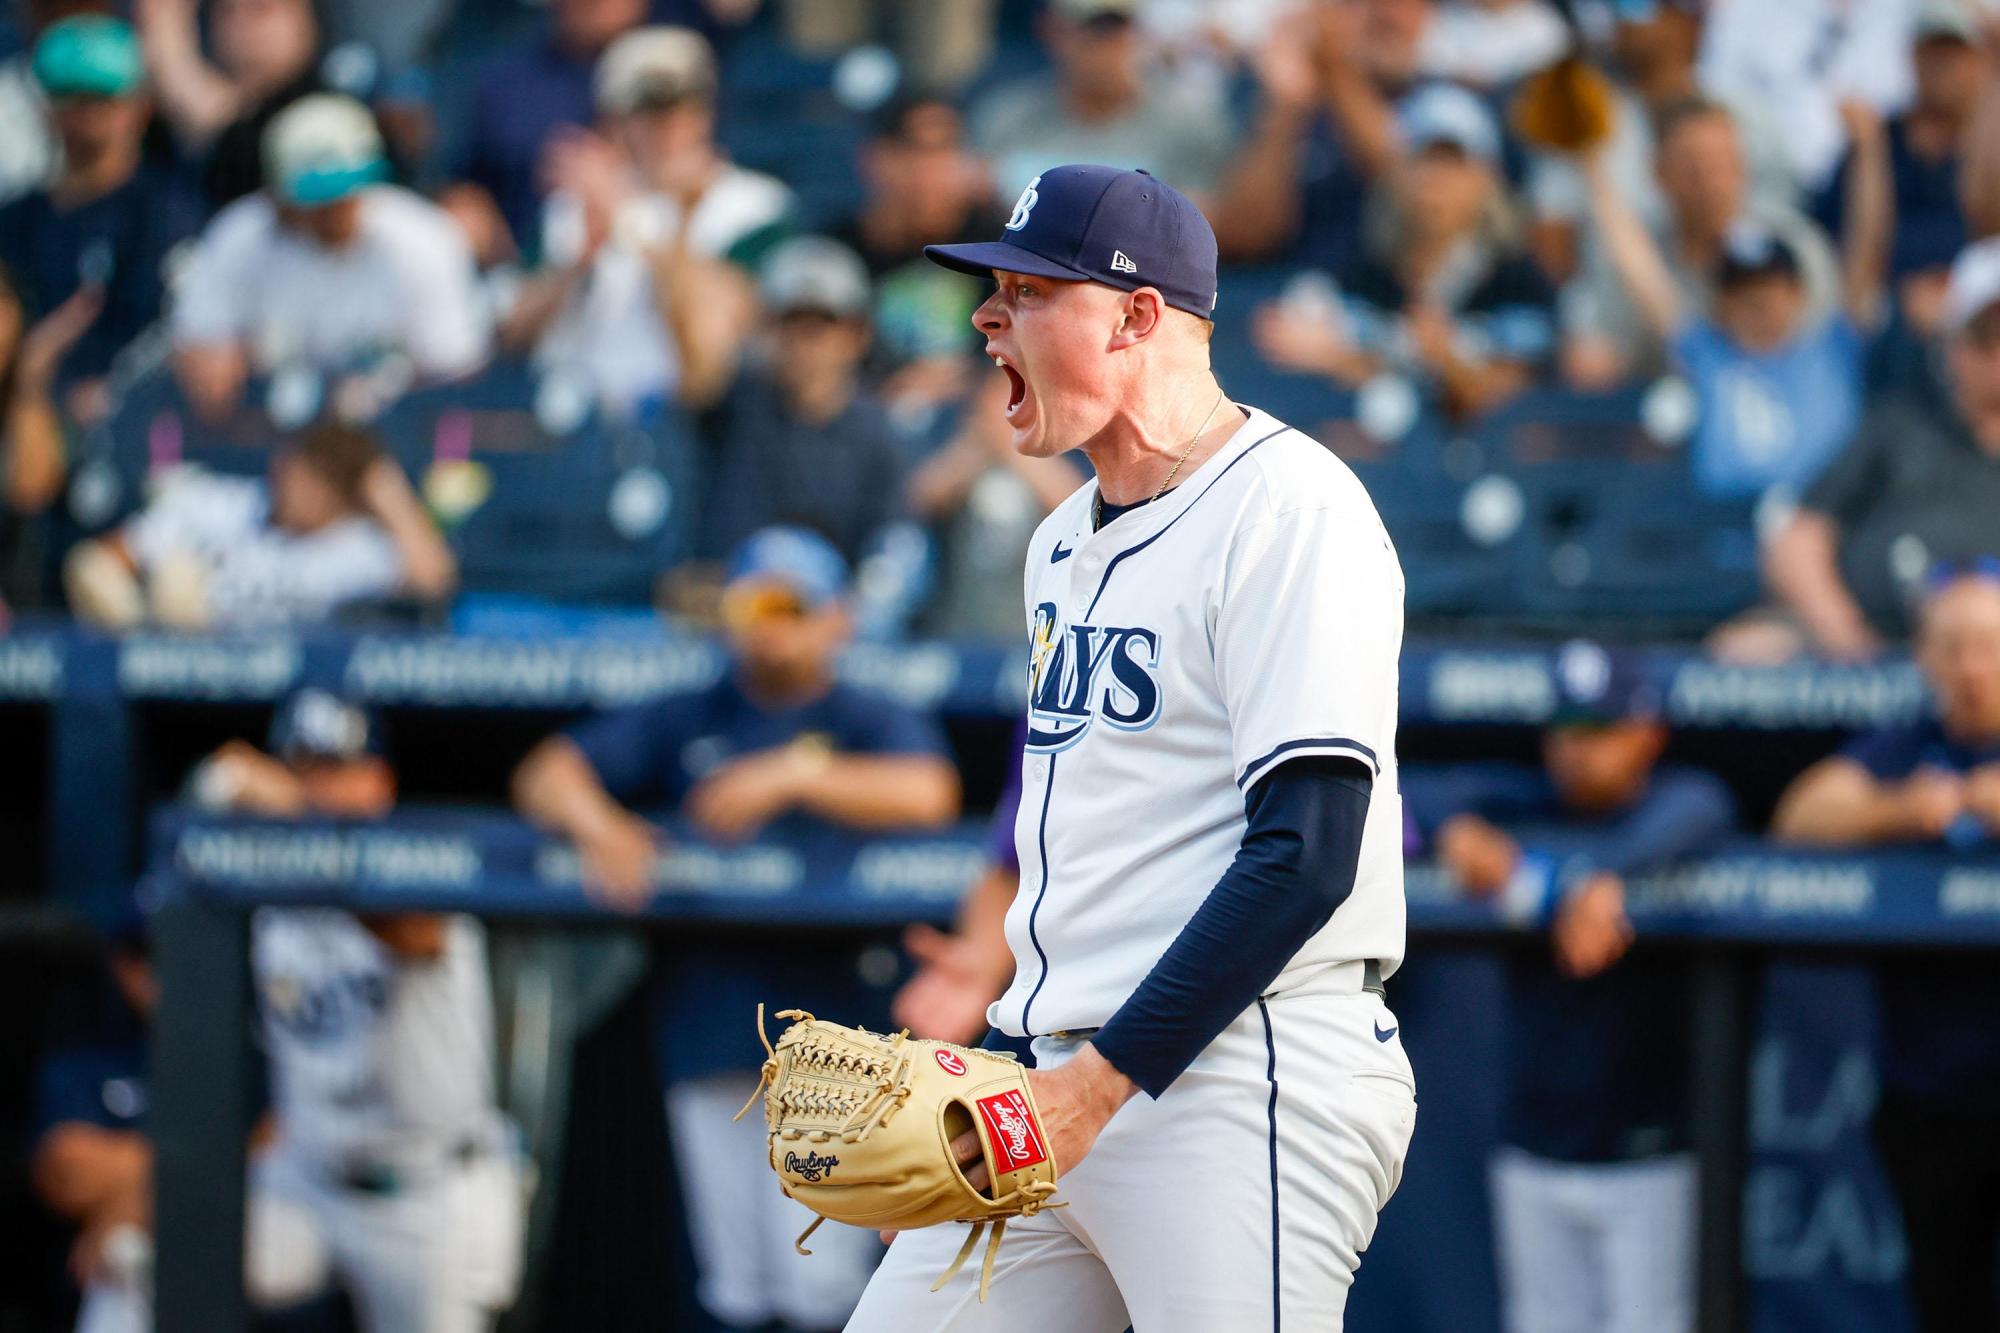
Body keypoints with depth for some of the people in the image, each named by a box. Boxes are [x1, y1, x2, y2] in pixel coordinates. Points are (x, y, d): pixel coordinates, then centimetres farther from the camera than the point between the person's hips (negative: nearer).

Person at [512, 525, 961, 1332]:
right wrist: (596, 823, -11)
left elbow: (926, 792, -13)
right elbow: (547, 776, 11)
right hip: (708, 1018, 4)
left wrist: (793, 775, -19)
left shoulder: (868, 723, 8)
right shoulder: (684, 723, 17)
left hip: (825, 1022, -4)